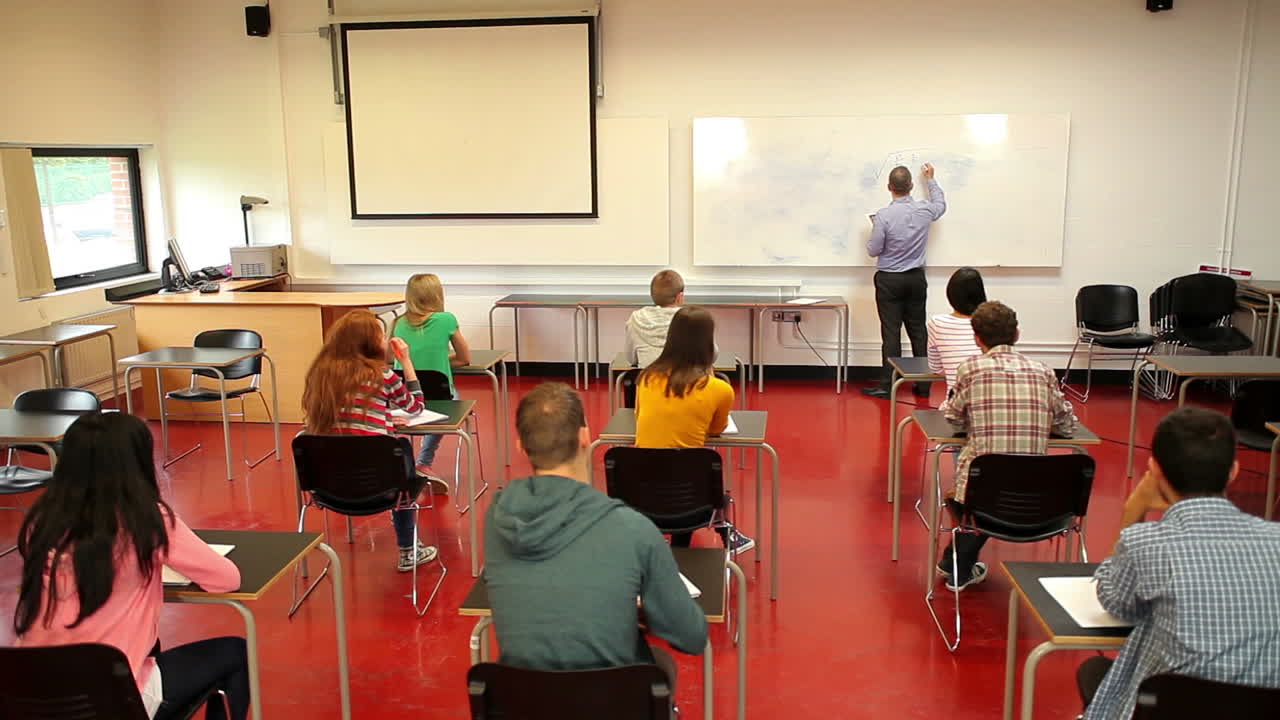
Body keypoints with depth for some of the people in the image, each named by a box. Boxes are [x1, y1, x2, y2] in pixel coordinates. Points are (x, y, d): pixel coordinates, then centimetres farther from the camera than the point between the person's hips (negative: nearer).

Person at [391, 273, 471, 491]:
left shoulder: (401, 324, 4)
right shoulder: (446, 320, -5)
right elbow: (465, 358, 7)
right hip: (437, 398, -4)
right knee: (451, 397, 30)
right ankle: (424, 464, 20)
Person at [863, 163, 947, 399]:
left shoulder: (884, 216, -17)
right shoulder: (924, 211, -3)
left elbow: (873, 250, -10)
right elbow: (940, 204, 22)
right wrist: (931, 180, 34)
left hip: (889, 280, -4)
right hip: (916, 279, 4)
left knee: (891, 333, -2)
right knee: (918, 331, 10)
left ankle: (888, 386, 0)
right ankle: (923, 385, 15)